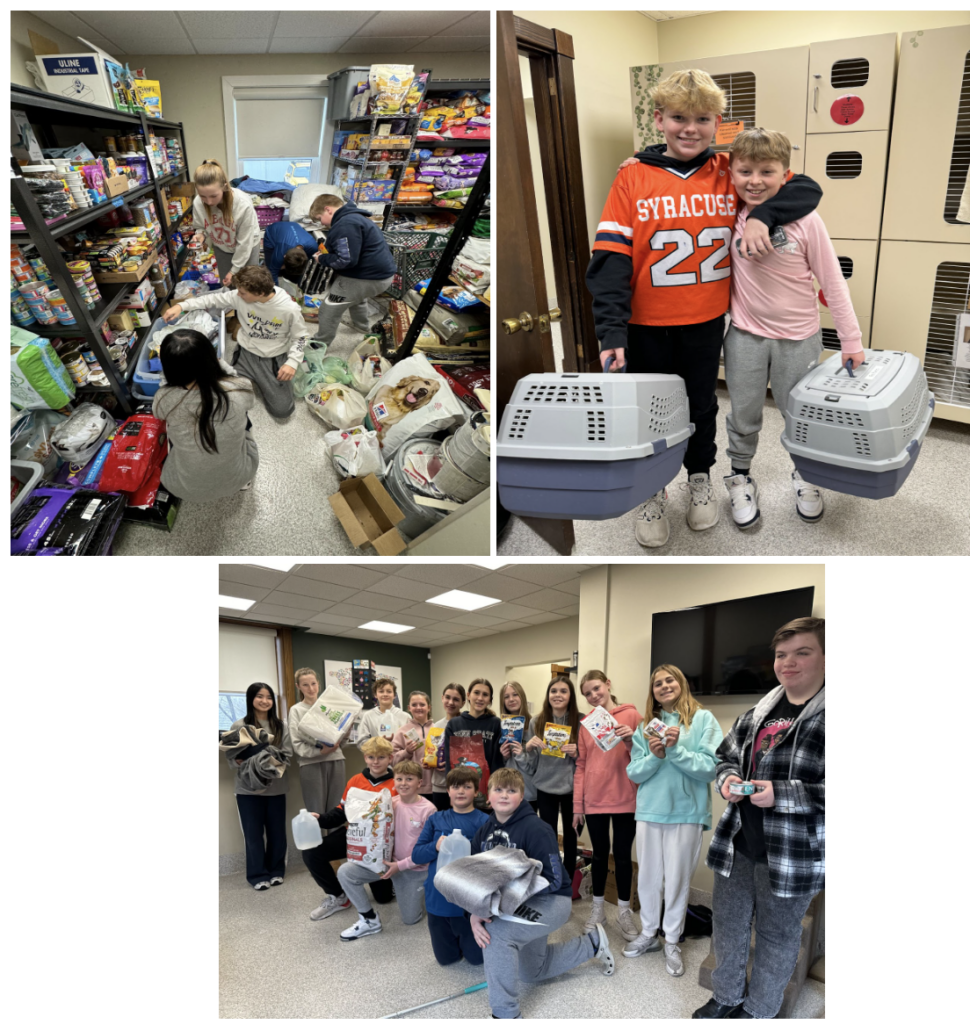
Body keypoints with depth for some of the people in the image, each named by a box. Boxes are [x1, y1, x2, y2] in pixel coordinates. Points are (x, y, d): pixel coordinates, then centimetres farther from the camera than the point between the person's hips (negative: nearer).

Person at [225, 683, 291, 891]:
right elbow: (231, 757, -3)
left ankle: (276, 871, 25)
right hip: (249, 788, -2)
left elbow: (288, 754, 2)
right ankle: (258, 875, 15)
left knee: (277, 831, 8)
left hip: (276, 786, 2)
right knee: (253, 833, 3)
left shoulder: (281, 726, 5)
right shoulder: (239, 725, -2)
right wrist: (242, 762, -23)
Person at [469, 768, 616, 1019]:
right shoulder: (484, 832, -5)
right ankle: (593, 943, 40)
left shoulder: (535, 828, -25)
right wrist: (475, 913, -25)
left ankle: (505, 1013, -16)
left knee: (497, 931, -32)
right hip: (521, 904, 8)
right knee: (531, 972, 23)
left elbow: (553, 880, -28)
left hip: (551, 900, -8)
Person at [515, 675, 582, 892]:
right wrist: (528, 746, -18)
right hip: (545, 788, 1)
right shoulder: (537, 722, -2)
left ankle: (568, 882, 29)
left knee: (570, 834, 12)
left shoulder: (580, 722, -7)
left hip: (571, 787, 0)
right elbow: (529, 762, 1)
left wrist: (577, 753, -20)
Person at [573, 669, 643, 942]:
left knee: (622, 855, 7)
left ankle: (624, 911, 22)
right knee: (599, 855, 13)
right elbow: (581, 765, 6)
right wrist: (577, 805, 3)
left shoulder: (631, 715, -4)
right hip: (594, 801, 2)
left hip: (625, 800, -2)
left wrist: (631, 740, -23)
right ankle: (598, 908, 27)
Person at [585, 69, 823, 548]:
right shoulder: (633, 176, -7)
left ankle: (700, 477, 41)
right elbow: (611, 257, -12)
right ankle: (651, 489, 32)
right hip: (647, 323, -1)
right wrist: (612, 330, -22)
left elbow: (807, 189, -2)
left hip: (706, 320, 2)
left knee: (702, 402, 18)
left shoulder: (729, 174, -2)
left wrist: (762, 216, -22)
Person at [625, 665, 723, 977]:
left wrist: (676, 749, -23)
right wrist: (655, 756, -15)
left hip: (687, 811, -3)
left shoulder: (703, 719, -5)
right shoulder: (646, 726, 6)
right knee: (648, 877, 13)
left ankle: (672, 942, 26)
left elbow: (710, 768, -12)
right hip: (649, 810, 3)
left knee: (677, 879, 8)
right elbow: (634, 773, 3)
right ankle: (648, 934, 32)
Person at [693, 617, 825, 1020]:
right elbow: (726, 755, 18)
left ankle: (759, 1011, 35)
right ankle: (726, 998, 41)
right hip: (737, 843, 6)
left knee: (777, 935, 14)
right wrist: (727, 779, -3)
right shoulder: (758, 713, 6)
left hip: (793, 852, -6)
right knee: (728, 924, 19)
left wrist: (781, 794, -24)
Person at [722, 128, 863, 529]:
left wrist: (851, 339, -7)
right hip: (745, 335, 2)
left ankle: (804, 476, 38)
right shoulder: (731, 214, -6)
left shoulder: (806, 220, -14)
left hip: (798, 338, -2)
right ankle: (740, 476, 35)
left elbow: (833, 282, -9)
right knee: (743, 415, 13)